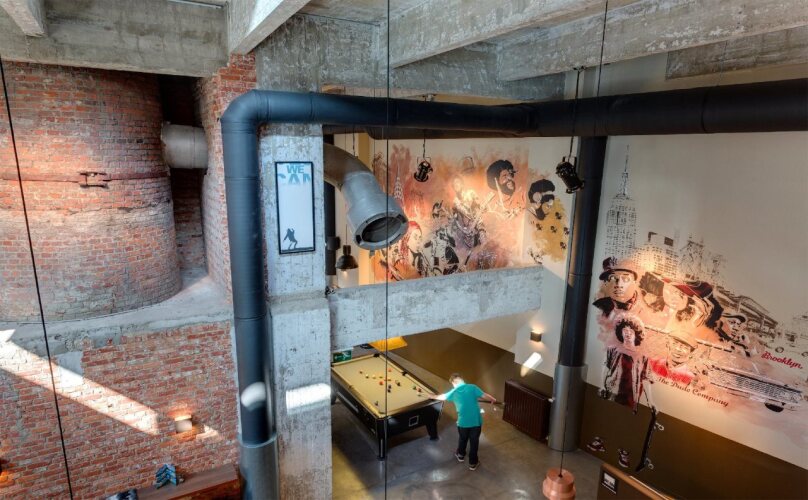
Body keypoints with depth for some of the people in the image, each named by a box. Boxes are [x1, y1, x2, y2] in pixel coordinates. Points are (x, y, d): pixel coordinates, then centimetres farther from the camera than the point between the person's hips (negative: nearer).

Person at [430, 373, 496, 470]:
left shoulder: (454, 392, -2)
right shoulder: (472, 387, -10)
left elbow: (443, 397, 16)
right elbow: (485, 395, -10)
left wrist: (434, 396, 37)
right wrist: (493, 400, 12)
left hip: (463, 422, 1)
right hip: (476, 421, -1)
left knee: (462, 439, 27)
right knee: (474, 441, 16)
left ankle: (460, 455, 49)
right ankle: (473, 463, 29)